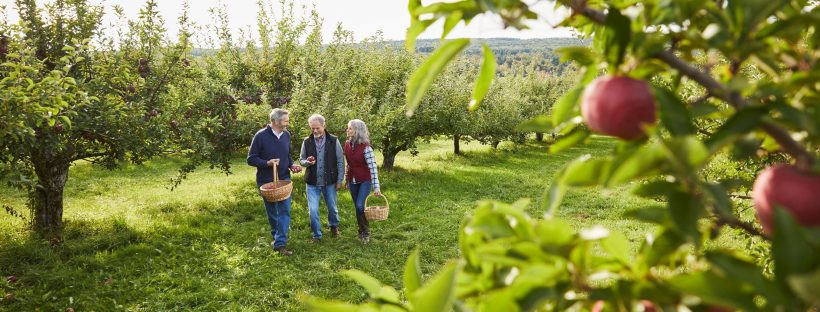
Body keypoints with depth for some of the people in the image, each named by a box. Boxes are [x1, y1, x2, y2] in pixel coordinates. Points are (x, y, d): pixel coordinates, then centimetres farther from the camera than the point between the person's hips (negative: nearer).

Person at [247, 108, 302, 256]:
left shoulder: (286, 135, 2)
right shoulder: (261, 136, -14)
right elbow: (251, 159, -10)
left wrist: (292, 165, -3)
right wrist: (267, 163, -25)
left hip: (284, 180, 3)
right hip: (266, 181, -3)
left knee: (284, 211, -7)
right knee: (272, 212, 12)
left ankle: (280, 243, -6)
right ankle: (276, 236, 35)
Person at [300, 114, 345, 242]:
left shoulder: (333, 141, -7)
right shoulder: (307, 142, -2)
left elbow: (340, 162, -4)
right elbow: (301, 159, 7)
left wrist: (340, 180, -6)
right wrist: (307, 162, -17)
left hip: (329, 182, -1)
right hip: (312, 183, 1)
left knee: (332, 208, 15)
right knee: (313, 210, -3)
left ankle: (334, 226, 42)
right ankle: (317, 235, 13)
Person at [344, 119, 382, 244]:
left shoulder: (365, 147, -20)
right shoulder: (347, 144, -2)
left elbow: (373, 167, -21)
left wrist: (376, 187, -24)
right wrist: (346, 178, 15)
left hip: (365, 180, -5)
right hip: (352, 180, 5)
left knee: (360, 206, -15)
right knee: (357, 207, 10)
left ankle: (366, 232, 6)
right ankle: (361, 231, 27)